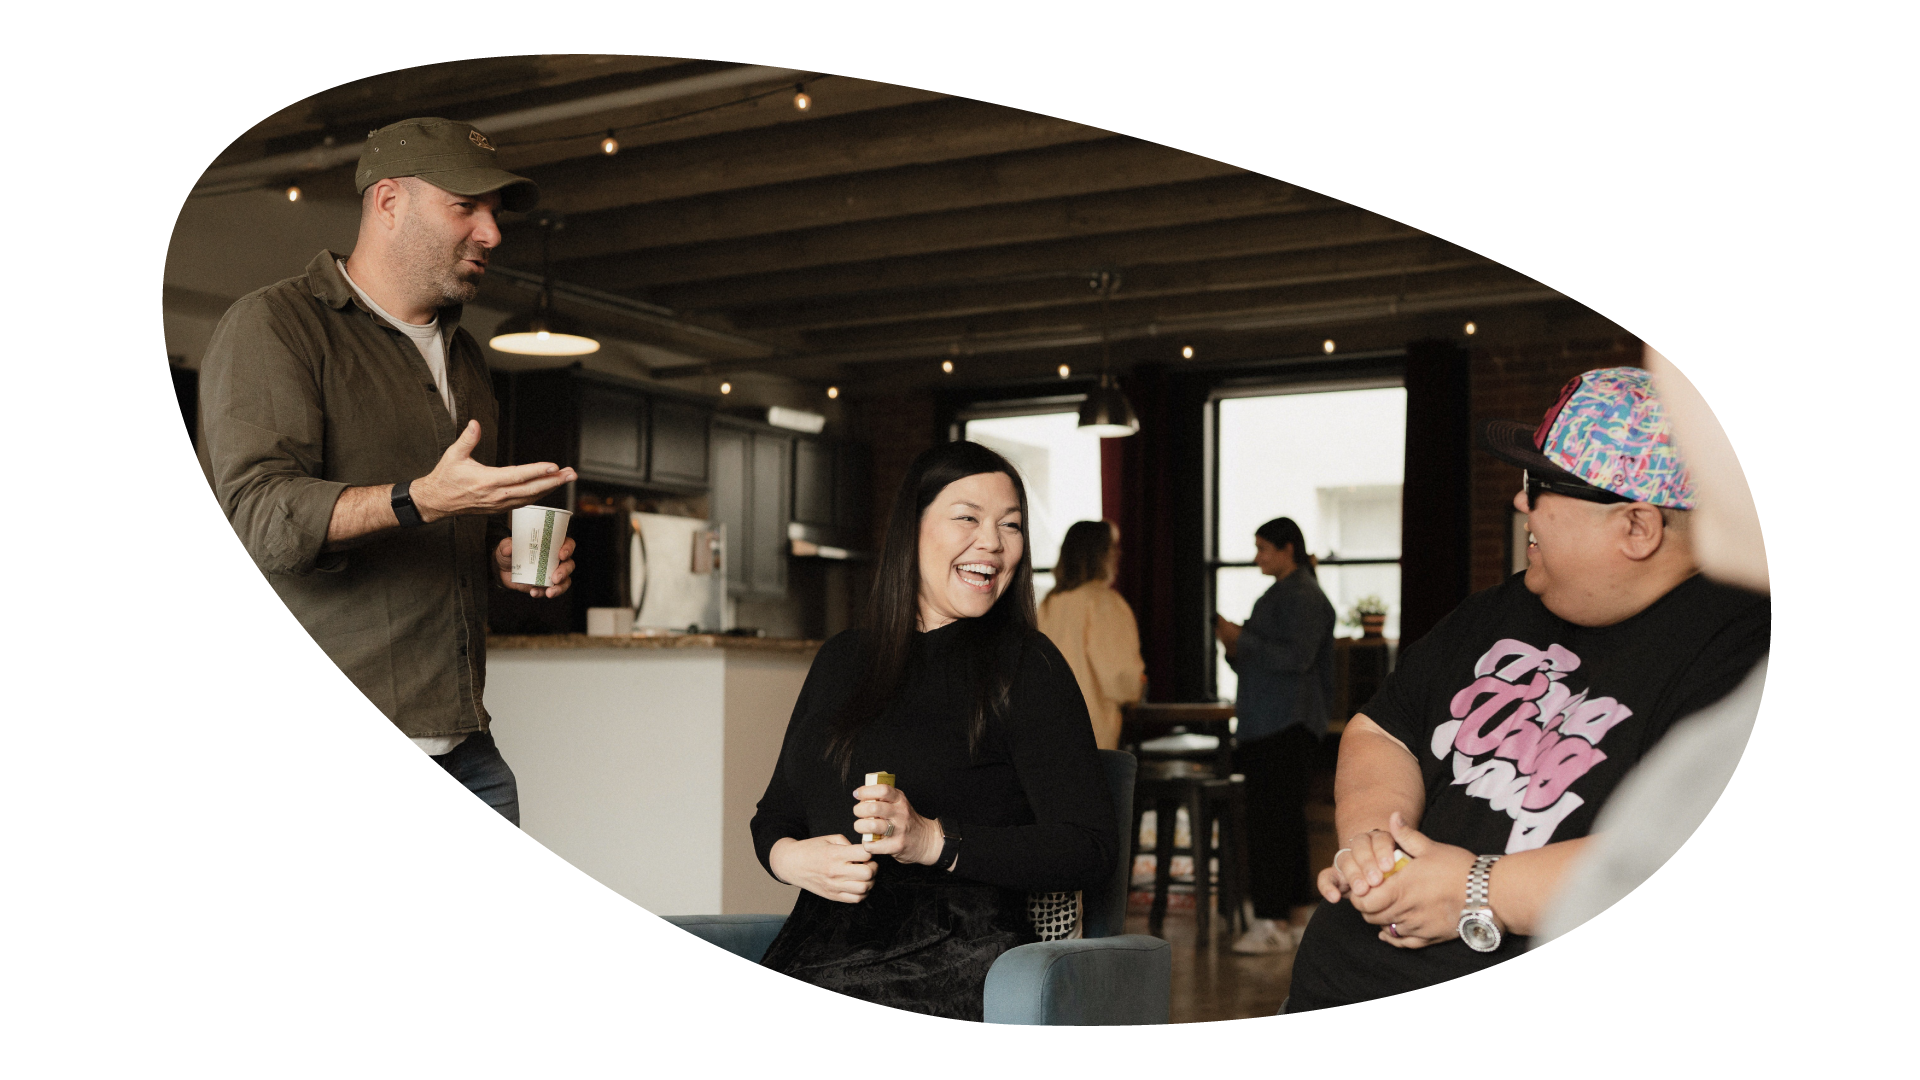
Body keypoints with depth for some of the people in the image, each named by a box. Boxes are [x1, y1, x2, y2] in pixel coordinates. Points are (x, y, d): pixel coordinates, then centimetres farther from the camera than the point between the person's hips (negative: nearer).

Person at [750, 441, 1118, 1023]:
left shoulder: (1025, 666, 1)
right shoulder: (842, 659, 18)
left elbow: (1090, 848, -6)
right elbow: (777, 810, 24)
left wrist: (935, 842, -17)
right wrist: (786, 856, -1)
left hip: (951, 970, -5)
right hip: (816, 949, 5)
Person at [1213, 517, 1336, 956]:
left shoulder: (1302, 596, -10)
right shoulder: (1279, 595, 20)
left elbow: (1296, 657, -20)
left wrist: (1243, 640, -17)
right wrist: (1235, 646, 6)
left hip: (1287, 726, -10)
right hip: (1266, 724, 10)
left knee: (1272, 820, -11)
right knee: (1284, 820, 13)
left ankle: (1273, 922, -10)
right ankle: (1299, 915, 19)